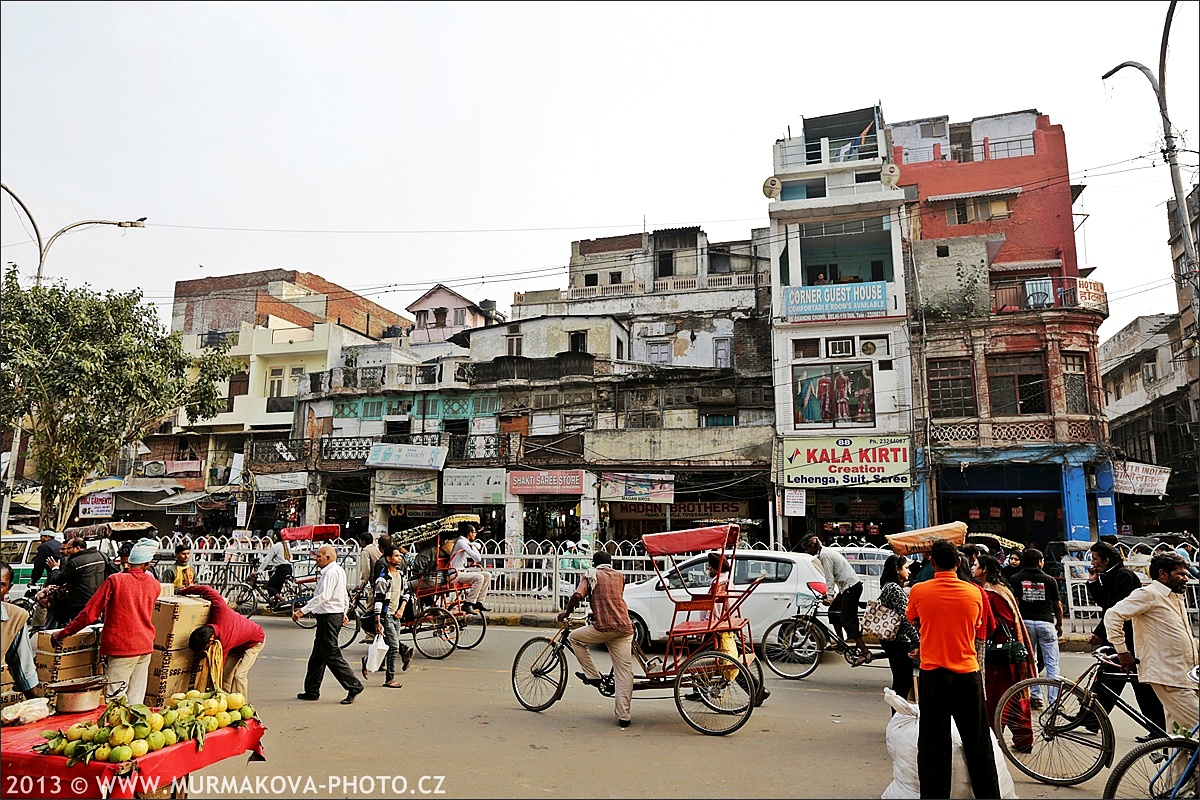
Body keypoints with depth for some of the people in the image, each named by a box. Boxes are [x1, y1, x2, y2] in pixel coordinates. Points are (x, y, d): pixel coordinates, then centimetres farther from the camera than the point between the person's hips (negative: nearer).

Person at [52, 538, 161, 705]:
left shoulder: (115, 580, -8)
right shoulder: (155, 585, 5)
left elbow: (90, 613, -8)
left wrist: (63, 633, 3)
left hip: (121, 647, -5)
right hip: (146, 647, 5)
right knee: (136, 702, 11)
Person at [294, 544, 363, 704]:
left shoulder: (331, 572, -17)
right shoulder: (339, 571, 15)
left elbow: (324, 596, -26)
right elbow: (345, 596, 23)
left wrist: (303, 610, -26)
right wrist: (344, 612, 30)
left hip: (329, 617, -10)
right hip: (336, 614, 10)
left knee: (332, 655, -6)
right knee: (317, 655, 15)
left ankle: (354, 686, -4)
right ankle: (312, 690, 23)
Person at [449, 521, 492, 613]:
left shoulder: (467, 543, 17)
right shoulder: (461, 542, -14)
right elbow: (477, 558, -19)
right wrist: (472, 546, -4)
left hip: (463, 572, 10)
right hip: (456, 574, -10)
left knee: (487, 575, 1)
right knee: (479, 577, -30)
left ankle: (479, 602, -1)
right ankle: (467, 605, -24)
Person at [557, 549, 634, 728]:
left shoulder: (591, 575, 7)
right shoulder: (619, 576, 20)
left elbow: (577, 595, -10)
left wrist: (566, 613, 6)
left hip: (603, 627, -4)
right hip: (624, 627, 5)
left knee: (574, 637, 20)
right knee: (624, 671, 5)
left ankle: (593, 676, 19)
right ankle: (623, 716, 5)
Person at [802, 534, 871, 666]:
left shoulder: (825, 555, -15)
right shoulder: (824, 553, 15)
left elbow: (829, 578, -19)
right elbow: (830, 578, 19)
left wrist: (829, 597, -21)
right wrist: (830, 594, 17)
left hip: (851, 587, -10)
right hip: (846, 587, 10)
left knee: (847, 620, -11)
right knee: (833, 611, 14)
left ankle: (865, 652, -12)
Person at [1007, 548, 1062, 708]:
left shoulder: (1015, 579, 0)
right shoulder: (1049, 580, 1)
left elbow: (1014, 603, -6)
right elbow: (1057, 605, 7)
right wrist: (1059, 624, 22)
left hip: (1025, 622, 1)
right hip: (1046, 623, -1)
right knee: (1052, 663, 5)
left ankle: (1034, 696, 11)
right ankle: (1054, 700, 3)